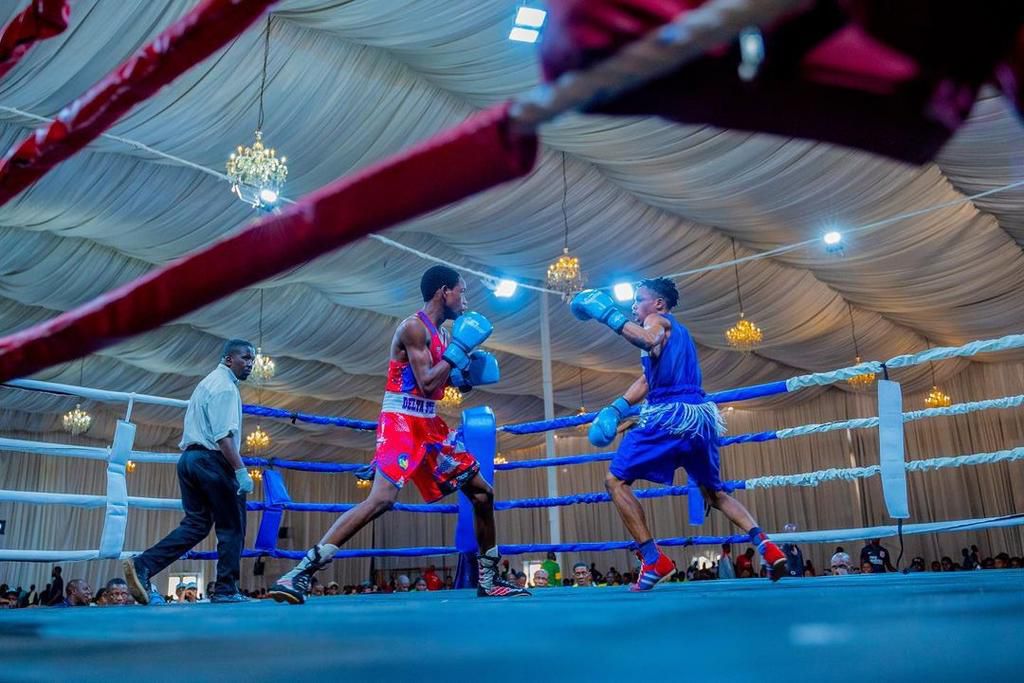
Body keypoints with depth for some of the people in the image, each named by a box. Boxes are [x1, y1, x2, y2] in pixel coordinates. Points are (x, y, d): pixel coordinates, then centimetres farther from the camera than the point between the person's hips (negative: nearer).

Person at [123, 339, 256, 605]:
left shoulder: (206, 383, 23)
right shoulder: (225, 386, -9)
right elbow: (224, 435, -20)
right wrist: (241, 471, -23)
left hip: (189, 457, 9)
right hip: (212, 460, -9)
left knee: (195, 524, 8)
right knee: (231, 526, 0)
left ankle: (142, 566, -5)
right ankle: (225, 590, 4)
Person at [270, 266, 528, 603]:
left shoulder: (441, 333, 16)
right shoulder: (414, 326, -11)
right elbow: (427, 384, -20)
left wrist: (469, 371, 6)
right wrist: (459, 349, -13)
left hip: (430, 425, 9)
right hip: (401, 423, -9)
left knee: (483, 492, 9)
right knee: (382, 498, -26)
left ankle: (489, 578, 20)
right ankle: (301, 572, -22)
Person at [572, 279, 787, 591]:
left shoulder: (657, 320, 3)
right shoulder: (677, 331, 30)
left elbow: (650, 341, -25)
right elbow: (646, 380, 27)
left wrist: (609, 315, -18)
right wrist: (615, 409, 19)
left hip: (670, 414, -9)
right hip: (701, 418, 9)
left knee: (616, 480, -2)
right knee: (714, 493, 23)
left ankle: (654, 560, -10)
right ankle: (765, 544, 4)